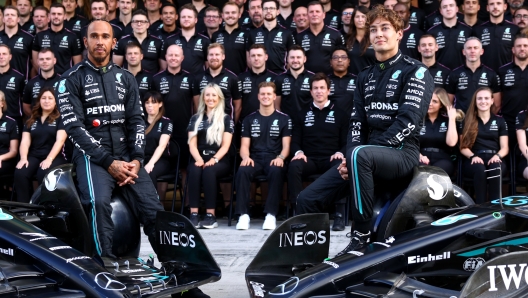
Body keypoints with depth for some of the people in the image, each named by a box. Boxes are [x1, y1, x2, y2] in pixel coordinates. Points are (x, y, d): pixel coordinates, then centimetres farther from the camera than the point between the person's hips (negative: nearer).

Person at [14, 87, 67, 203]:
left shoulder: (60, 119, 5)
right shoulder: (31, 121, 19)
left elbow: (60, 141, -8)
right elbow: (25, 142, 9)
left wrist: (49, 159, -22)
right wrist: (23, 158, -11)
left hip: (54, 157, -4)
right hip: (34, 156, 4)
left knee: (44, 174, -37)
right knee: (20, 173, -28)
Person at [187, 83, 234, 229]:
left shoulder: (226, 119, 9)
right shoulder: (195, 118, 17)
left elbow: (225, 145, -1)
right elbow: (192, 144, 7)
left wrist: (214, 159, -18)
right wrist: (199, 159, -13)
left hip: (220, 161, -2)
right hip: (199, 159, 2)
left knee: (209, 170, -36)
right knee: (194, 170, -33)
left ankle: (210, 215, -36)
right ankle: (193, 214, -38)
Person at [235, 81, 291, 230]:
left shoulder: (283, 119, 10)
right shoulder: (249, 119, 15)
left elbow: (286, 145, 5)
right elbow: (245, 145, 10)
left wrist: (280, 157, -17)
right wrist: (246, 157, -13)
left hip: (274, 160, -1)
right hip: (255, 159, 2)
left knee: (276, 171, -37)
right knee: (242, 171, -32)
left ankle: (271, 215, -32)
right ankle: (243, 215, -29)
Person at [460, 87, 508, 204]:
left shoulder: (500, 121, 16)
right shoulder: (467, 121, 14)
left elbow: (504, 148, 11)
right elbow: (463, 147, 8)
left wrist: (497, 156, -13)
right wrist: (473, 156, -14)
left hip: (493, 158, 1)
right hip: (474, 160, -1)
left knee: (495, 169, -37)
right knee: (480, 169, -38)